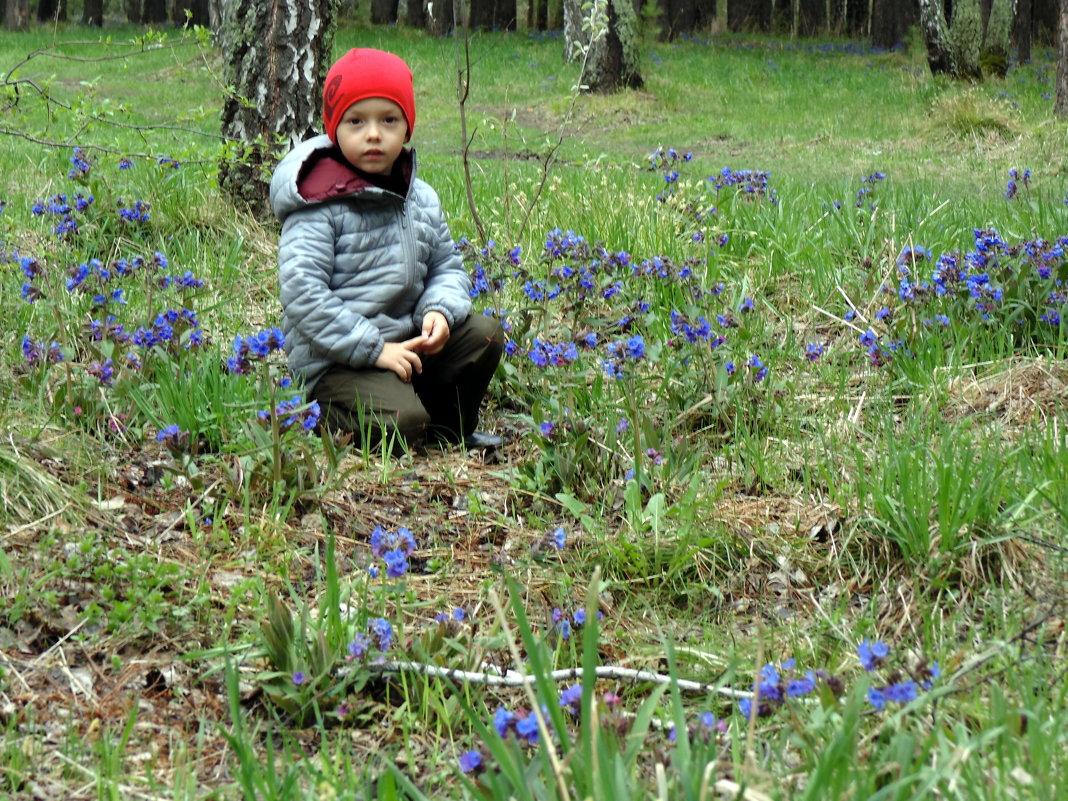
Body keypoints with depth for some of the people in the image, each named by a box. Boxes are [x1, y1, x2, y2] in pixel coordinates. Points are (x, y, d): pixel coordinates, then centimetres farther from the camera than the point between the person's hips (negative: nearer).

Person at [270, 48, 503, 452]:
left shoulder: (421, 199, 8)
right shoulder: (319, 205, -14)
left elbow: (447, 266, 17)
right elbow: (301, 290, -20)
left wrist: (440, 310, -8)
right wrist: (372, 349, -22)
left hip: (407, 340, 7)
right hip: (336, 359, -7)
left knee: (484, 334, -4)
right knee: (400, 421, -28)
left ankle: (449, 427, 14)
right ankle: (327, 414, 3)